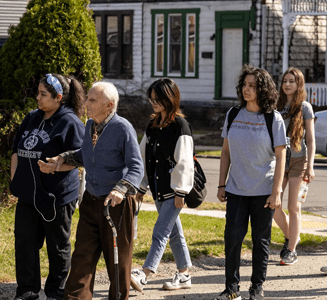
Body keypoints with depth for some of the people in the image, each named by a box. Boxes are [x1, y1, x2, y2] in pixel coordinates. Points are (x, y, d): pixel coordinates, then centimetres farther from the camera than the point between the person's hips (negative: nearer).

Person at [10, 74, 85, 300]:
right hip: (28, 194, 7)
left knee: (57, 246, 7)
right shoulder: (32, 119, 12)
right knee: (25, 242, 8)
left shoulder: (70, 123, -11)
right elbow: (17, 152, 18)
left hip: (56, 196, -7)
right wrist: (15, 181, 11)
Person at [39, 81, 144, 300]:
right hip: (91, 200, 7)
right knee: (83, 254, 4)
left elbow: (136, 168, -19)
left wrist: (121, 190, -35)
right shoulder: (90, 125, 7)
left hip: (117, 203, -6)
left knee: (117, 257, 6)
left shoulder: (123, 128, -16)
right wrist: (63, 159, 8)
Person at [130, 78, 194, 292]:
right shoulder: (153, 125, 11)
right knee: (174, 232, 13)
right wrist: (142, 187, 15)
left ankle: (143, 275, -20)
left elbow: (184, 162, -14)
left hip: (174, 190, -8)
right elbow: (145, 157, 16)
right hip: (159, 189, 8)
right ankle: (184, 275, 21)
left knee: (160, 232, -12)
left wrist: (180, 192, -16)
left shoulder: (180, 126, -11)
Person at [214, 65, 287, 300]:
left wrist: (276, 192, -12)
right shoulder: (233, 115, 6)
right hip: (237, 189, 3)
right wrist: (221, 184, 7)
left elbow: (280, 157, -6)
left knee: (261, 239, 4)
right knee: (233, 236, -5)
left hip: (263, 191, -3)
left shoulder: (274, 119, -5)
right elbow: (226, 152, 11)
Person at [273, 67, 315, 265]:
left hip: (298, 160, -4)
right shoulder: (278, 107, 9)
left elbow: (311, 139, -4)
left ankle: (291, 250, 6)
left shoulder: (304, 107, -3)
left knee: (293, 207, -2)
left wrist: (310, 166, -11)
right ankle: (291, 237, 24)